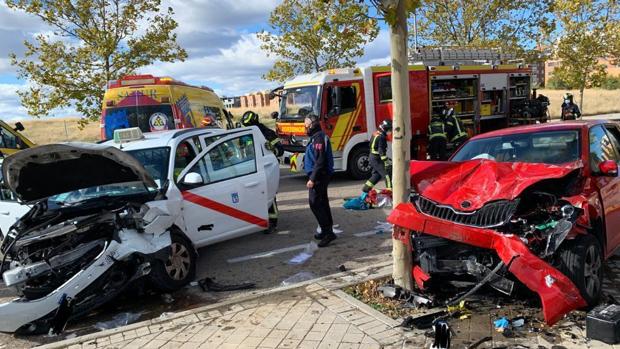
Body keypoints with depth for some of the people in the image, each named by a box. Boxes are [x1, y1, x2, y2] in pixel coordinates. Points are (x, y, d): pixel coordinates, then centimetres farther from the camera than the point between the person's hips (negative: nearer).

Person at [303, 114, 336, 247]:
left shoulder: (319, 138, -18)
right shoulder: (316, 137, 15)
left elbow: (320, 161, -24)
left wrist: (312, 179, -24)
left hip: (319, 176, -11)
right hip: (320, 176, 11)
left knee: (315, 203, -11)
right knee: (322, 202, 15)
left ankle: (328, 232, -9)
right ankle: (327, 230, 25)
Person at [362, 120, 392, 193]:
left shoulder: (376, 133, 11)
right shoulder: (381, 137, -20)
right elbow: (381, 151, -24)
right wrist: (387, 162, -23)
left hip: (372, 157, 10)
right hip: (376, 159, -10)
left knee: (377, 174, 20)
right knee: (387, 174, -7)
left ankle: (366, 188, 22)